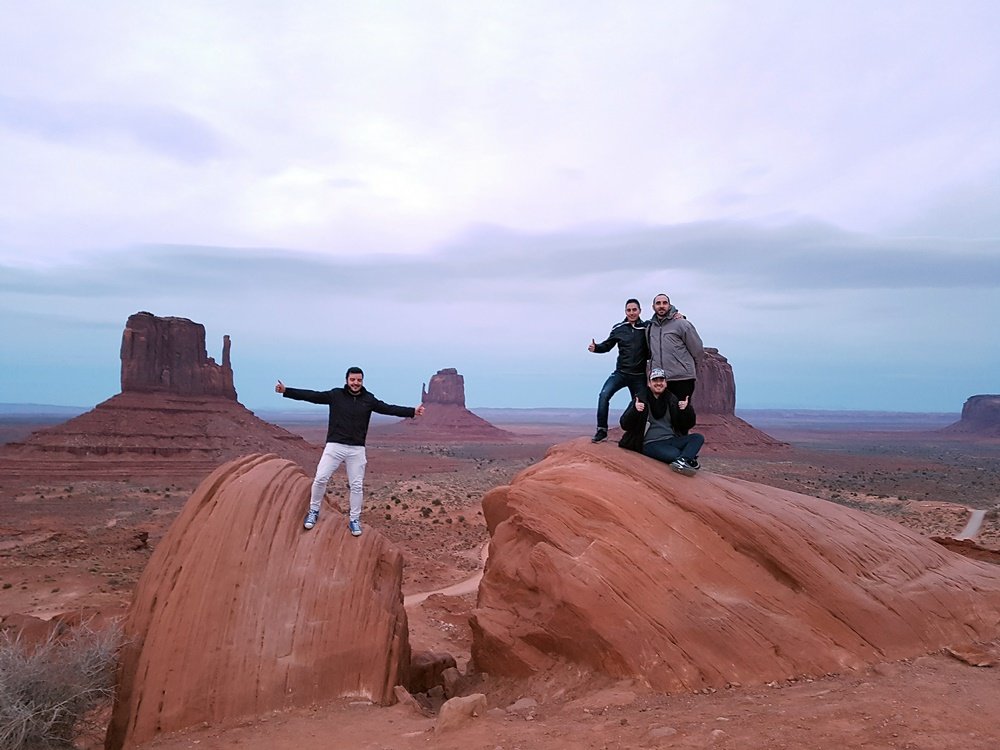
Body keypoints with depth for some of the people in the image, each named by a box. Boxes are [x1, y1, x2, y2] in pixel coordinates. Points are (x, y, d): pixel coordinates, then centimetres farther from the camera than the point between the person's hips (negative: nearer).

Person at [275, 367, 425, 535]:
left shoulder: (368, 399, 3)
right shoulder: (335, 395, 0)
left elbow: (388, 408, 0)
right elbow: (311, 395, -3)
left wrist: (412, 411, -9)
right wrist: (286, 391, -9)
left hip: (357, 449, 1)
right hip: (334, 446, -1)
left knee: (356, 485, 5)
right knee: (320, 479, -6)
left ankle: (354, 519, 20)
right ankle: (314, 511, 17)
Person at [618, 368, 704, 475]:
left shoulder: (672, 400, 14)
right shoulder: (641, 400, 4)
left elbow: (688, 425, 13)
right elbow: (624, 425, -2)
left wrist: (687, 409, -8)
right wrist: (634, 411, -21)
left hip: (672, 440, 6)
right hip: (651, 444, -6)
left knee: (698, 437, -21)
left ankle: (682, 461, -40)